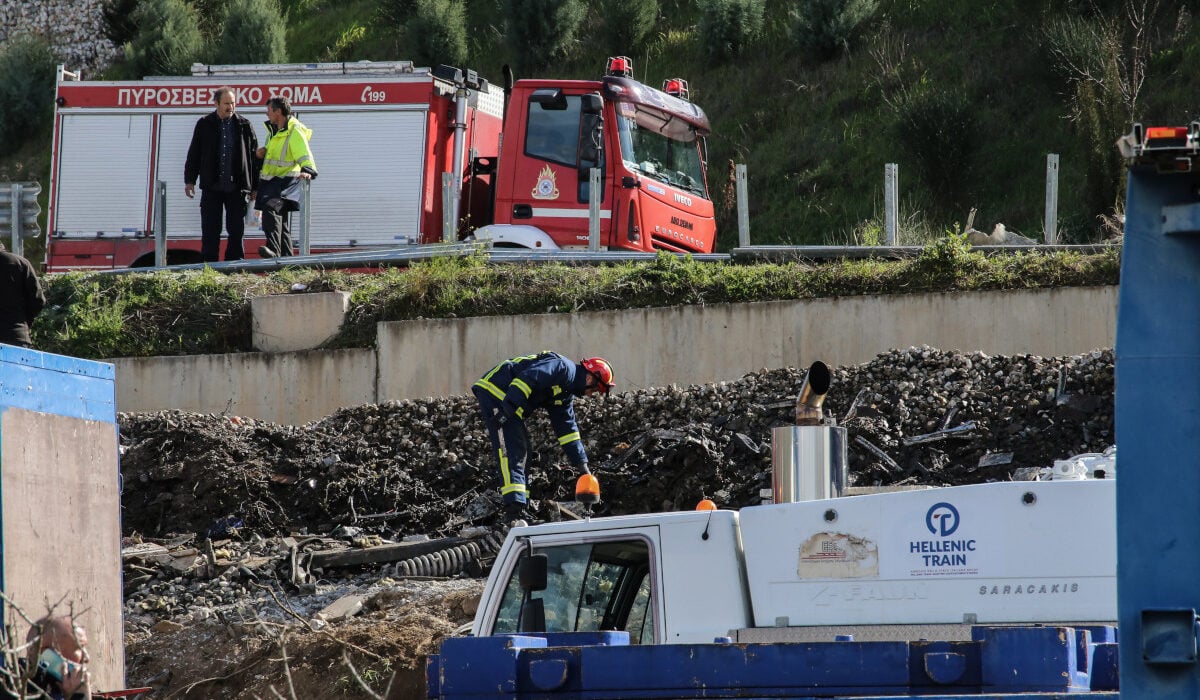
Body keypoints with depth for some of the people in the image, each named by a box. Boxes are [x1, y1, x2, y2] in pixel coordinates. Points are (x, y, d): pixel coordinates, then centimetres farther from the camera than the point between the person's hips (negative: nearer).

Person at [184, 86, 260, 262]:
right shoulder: (205, 125, 6)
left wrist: (255, 187, 6)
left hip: (236, 188, 0)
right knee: (210, 231, 0)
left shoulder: (244, 126, 7)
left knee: (236, 231, 2)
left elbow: (254, 157, 9)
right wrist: (189, 180, 3)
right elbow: (194, 154, 9)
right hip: (212, 188, 0)